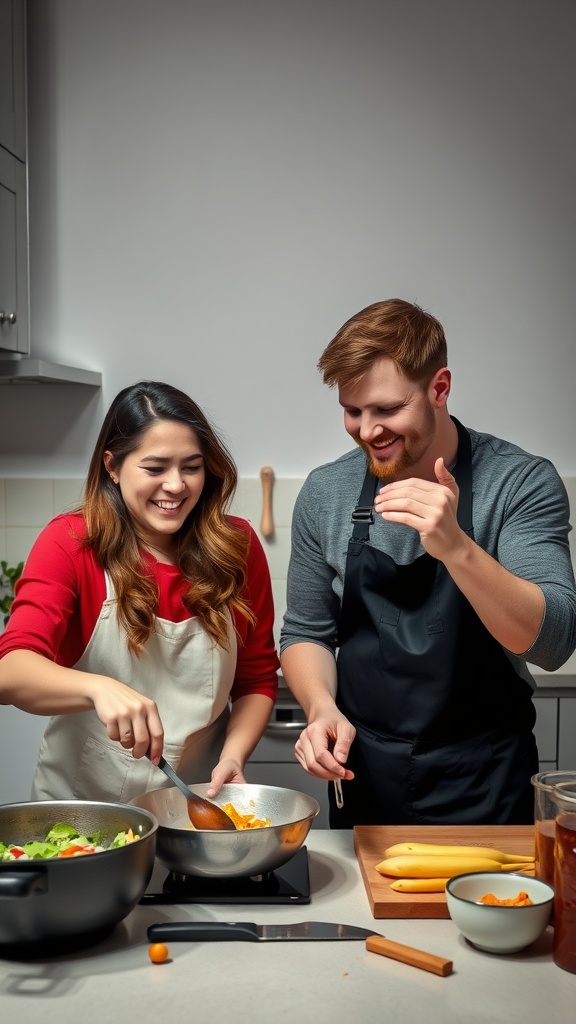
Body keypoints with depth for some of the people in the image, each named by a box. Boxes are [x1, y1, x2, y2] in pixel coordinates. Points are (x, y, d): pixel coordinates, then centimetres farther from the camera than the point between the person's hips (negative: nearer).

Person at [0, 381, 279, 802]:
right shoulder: (70, 543, -7)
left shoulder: (236, 546, -1)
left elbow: (257, 679, 7)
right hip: (84, 803, -1)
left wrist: (233, 755, -9)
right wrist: (97, 688, -38)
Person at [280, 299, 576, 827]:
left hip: (484, 786, -2)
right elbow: (306, 633, 5)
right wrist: (322, 707, -15)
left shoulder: (523, 482, -12)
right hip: (364, 778, 3)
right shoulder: (326, 492, -3)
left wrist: (455, 547, -35)